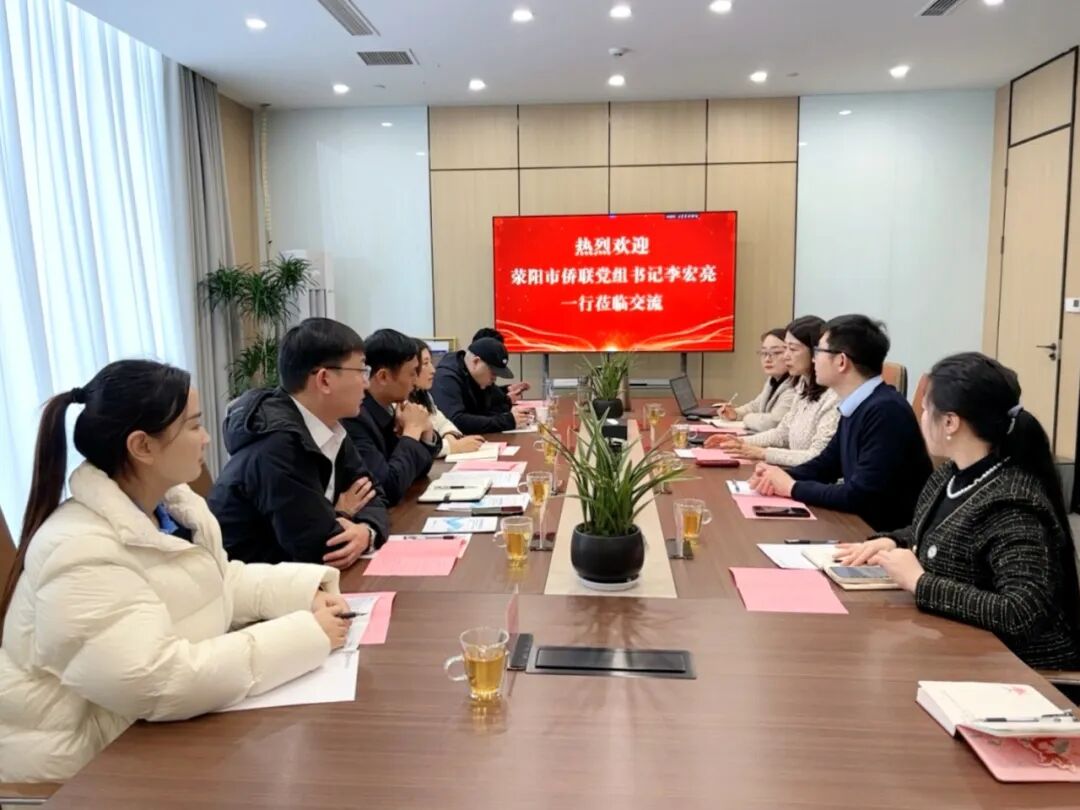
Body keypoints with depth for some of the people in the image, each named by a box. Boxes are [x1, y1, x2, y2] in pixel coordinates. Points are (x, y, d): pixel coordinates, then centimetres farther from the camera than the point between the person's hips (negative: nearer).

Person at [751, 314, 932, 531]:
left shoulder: (886, 411, -23)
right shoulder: (857, 406, 5)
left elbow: (860, 497, -26)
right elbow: (827, 463, 16)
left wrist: (793, 488, -13)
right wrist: (782, 476, -3)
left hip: (891, 534, -7)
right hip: (860, 523, 7)